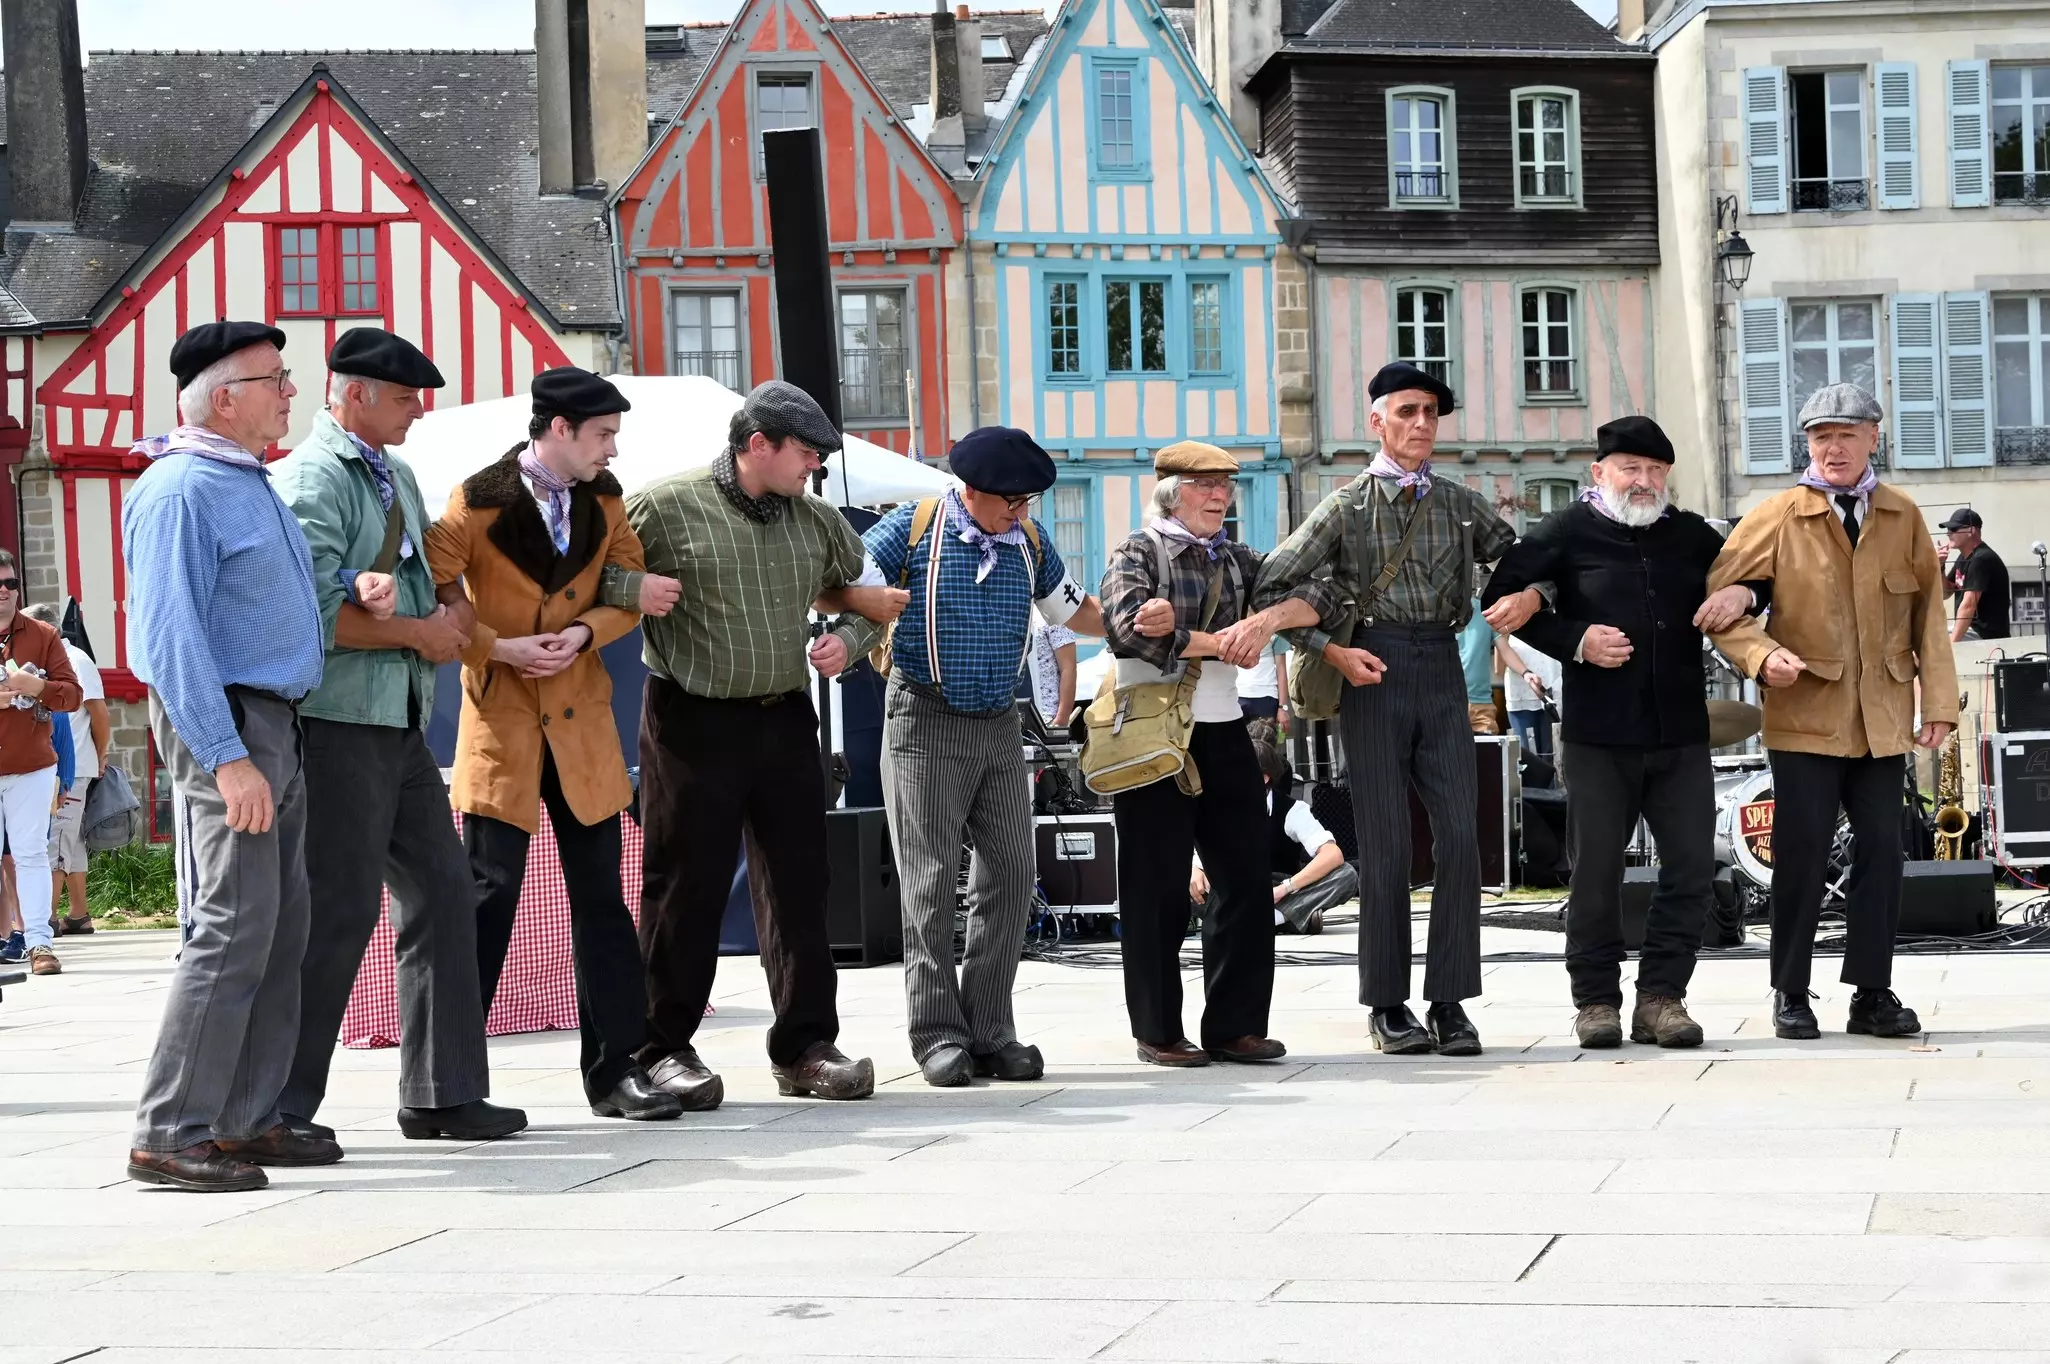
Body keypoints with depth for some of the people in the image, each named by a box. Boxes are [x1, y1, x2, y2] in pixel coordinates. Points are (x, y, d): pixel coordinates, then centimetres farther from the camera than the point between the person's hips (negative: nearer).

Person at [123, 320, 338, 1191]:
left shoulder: (251, 483, 16)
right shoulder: (180, 490, -14)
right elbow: (173, 635, -20)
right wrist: (227, 757, -25)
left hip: (275, 725, 10)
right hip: (222, 724, -10)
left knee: (281, 932, 10)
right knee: (233, 932, -12)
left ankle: (248, 1121, 16)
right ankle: (170, 1136, -9)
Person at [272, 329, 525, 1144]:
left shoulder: (396, 474, 16)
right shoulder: (312, 481, -12)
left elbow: (431, 571, 25)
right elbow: (313, 612, -21)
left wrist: (439, 612, 2)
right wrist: (416, 633, -11)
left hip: (403, 724, 9)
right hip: (339, 721, -9)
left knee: (441, 891, 9)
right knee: (340, 908, -8)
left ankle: (441, 1092, 16)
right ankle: (278, 1106, 0)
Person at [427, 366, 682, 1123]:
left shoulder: (603, 499, 6)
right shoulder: (479, 501, -9)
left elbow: (629, 588, 9)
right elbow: (431, 591, -9)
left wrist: (585, 632, -9)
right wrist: (497, 647, -16)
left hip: (581, 717, 5)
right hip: (502, 716, -5)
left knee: (600, 891, 6)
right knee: (491, 890, -5)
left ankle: (616, 1067, 11)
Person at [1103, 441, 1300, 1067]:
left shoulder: (1238, 559, 15)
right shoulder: (1138, 553, -1)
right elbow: (1129, 627, -18)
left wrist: (1264, 621, -17)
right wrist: (1217, 642, -13)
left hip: (1223, 731, 6)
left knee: (1245, 881, 4)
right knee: (1158, 890, -1)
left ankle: (1234, 1026, 12)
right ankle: (1158, 1032, 7)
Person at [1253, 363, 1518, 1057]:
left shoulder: (1461, 503, 13)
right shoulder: (1346, 506, 4)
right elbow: (1271, 587, 3)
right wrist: (1332, 650, -5)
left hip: (1442, 671, 3)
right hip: (1374, 671, -3)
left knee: (1459, 836, -6)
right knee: (1384, 841, -3)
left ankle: (1449, 1001, 0)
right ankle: (1388, 1005, 4)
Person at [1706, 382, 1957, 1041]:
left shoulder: (1903, 517, 8)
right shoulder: (1778, 517, 0)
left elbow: (1928, 612, 10)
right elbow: (1718, 597, -1)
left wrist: (1939, 701, 4)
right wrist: (1761, 653, -17)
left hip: (1883, 719, 3)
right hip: (1806, 718, -2)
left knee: (1882, 853, 2)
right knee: (1802, 856, -1)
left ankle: (1873, 993, 11)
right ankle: (1790, 995, 10)